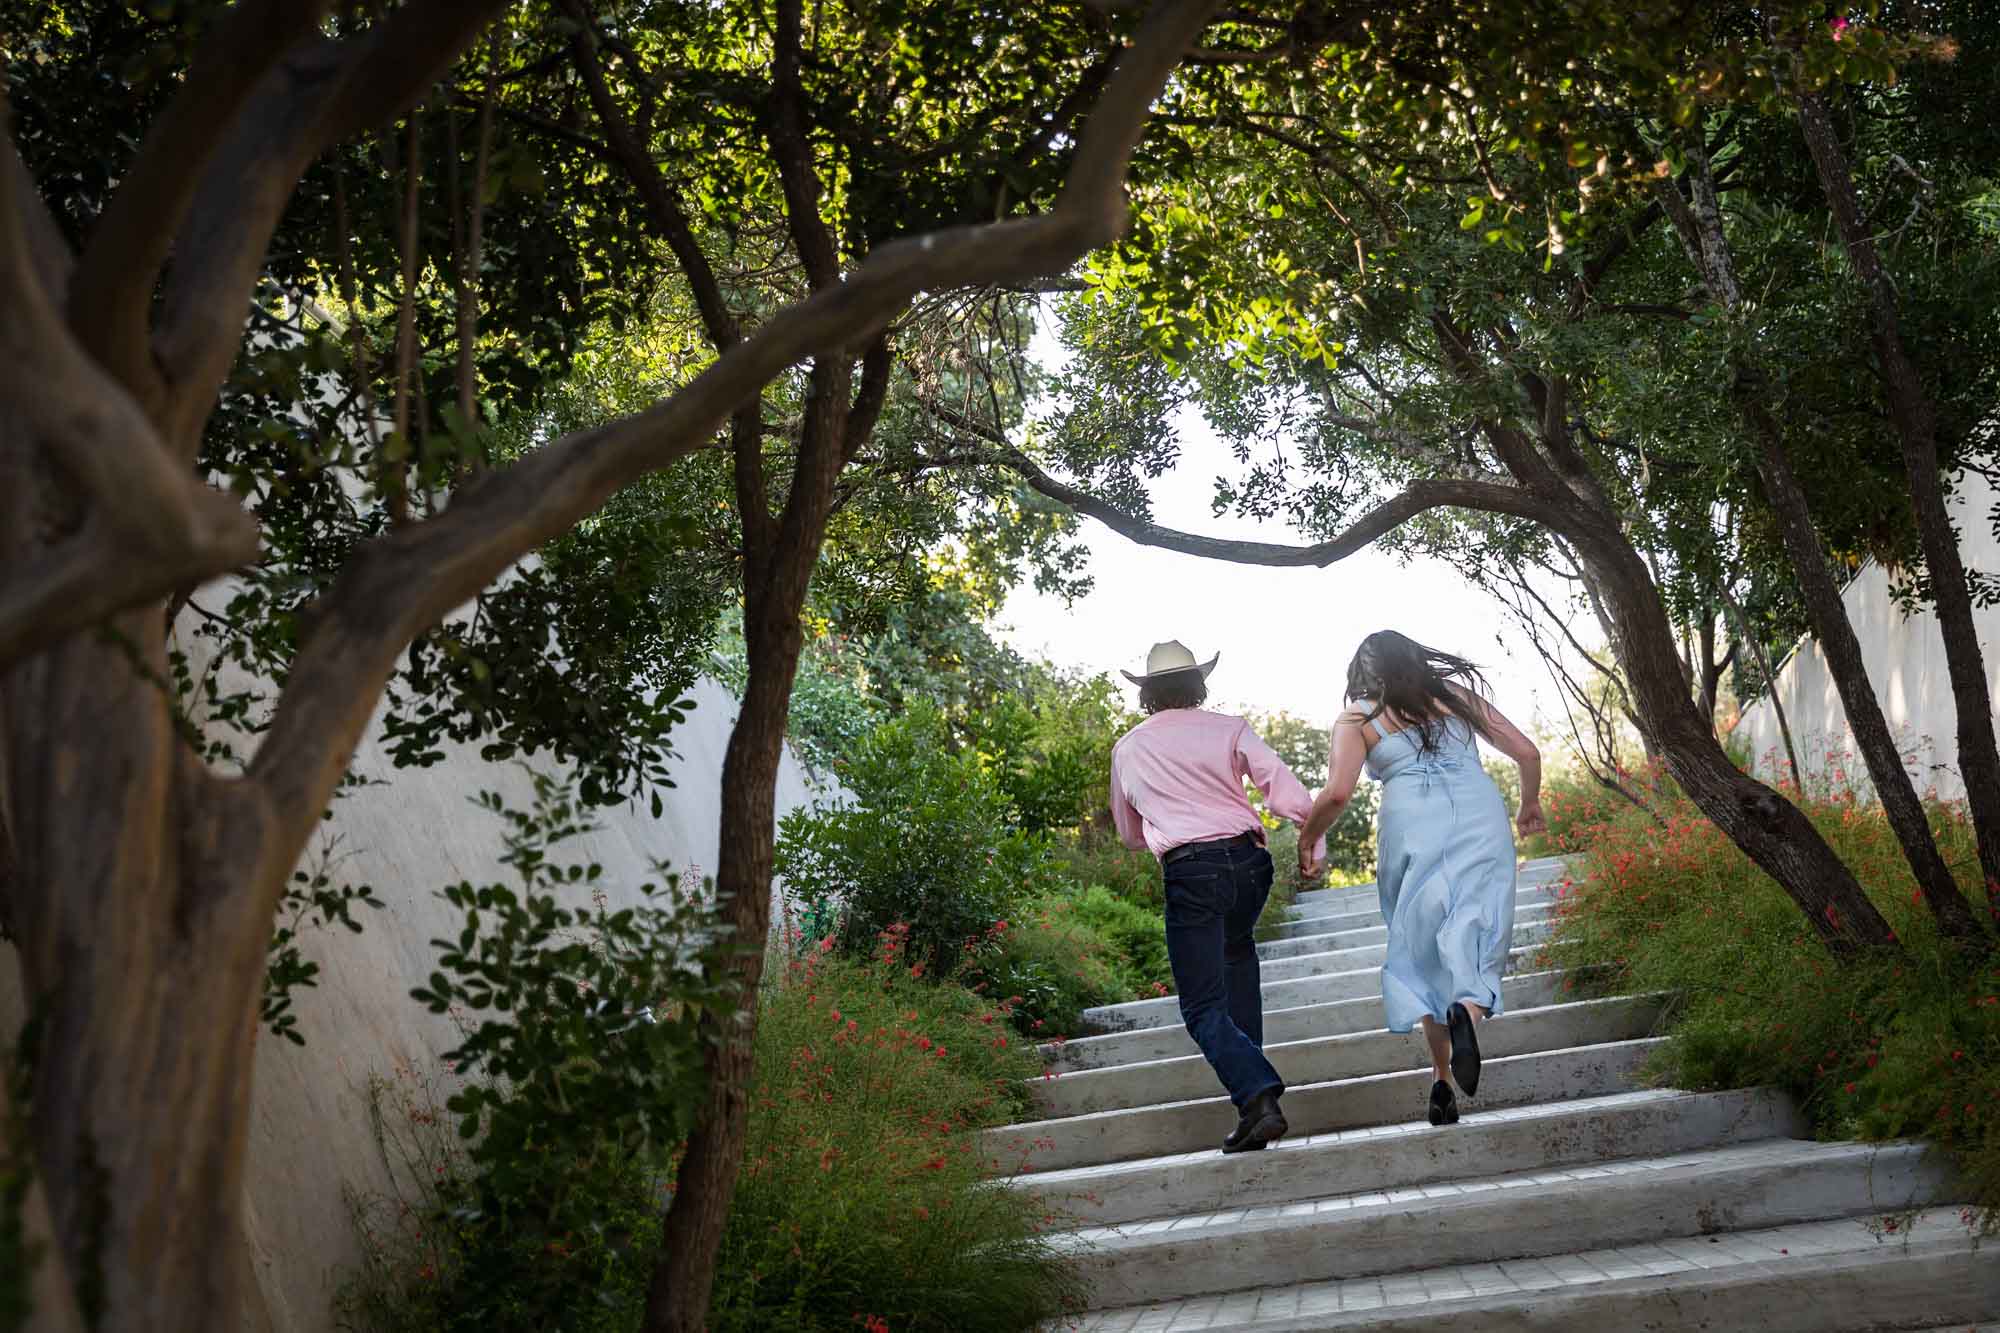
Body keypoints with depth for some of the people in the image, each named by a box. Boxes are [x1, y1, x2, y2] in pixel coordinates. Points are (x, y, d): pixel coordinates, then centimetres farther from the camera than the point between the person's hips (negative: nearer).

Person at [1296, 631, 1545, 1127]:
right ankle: (1469, 1012, -32)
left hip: (1412, 827, -1)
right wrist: (1530, 806, 33)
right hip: (1480, 818, 1)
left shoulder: (1358, 718, 11)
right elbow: (1527, 753, 16)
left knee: (1423, 950, 10)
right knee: (1474, 935, 0)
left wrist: (1307, 836, 12)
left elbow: (1338, 793, -5)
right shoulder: (1457, 694, 19)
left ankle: (1442, 1079, 4)